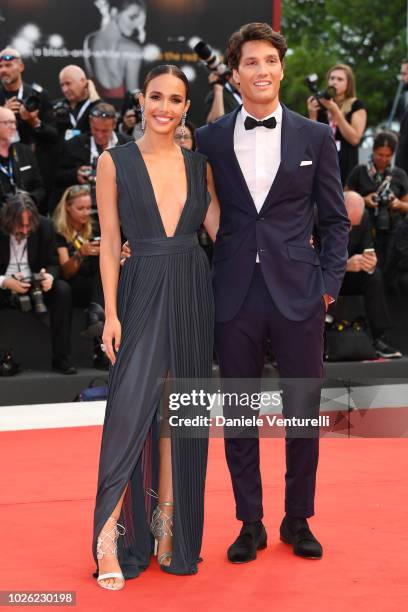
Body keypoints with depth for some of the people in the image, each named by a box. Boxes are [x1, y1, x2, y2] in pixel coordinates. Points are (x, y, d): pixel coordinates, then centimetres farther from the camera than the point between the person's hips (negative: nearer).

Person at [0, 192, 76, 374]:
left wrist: (49, 276, -23)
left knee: (62, 290, -26)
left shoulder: (45, 226, -5)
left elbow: (53, 263, 2)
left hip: (36, 285, 2)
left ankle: (61, 357, -23)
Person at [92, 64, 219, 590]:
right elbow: (109, 244, -3)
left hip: (192, 293, 4)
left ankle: (169, 527, 19)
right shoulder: (115, 162, 0)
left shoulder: (198, 164, 9)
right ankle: (111, 534, -1)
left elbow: (221, 227, 5)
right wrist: (111, 313, -8)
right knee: (132, 408, -10)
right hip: (142, 293, -3)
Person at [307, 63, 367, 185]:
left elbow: (355, 138, -9)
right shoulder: (321, 106, 11)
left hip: (346, 165, -2)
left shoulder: (356, 105, 3)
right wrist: (312, 115, -6)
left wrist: (336, 111, -13)